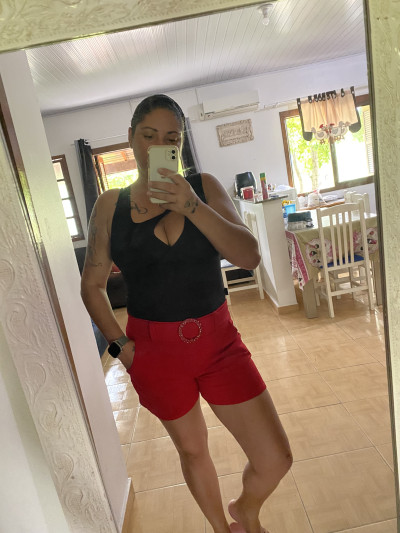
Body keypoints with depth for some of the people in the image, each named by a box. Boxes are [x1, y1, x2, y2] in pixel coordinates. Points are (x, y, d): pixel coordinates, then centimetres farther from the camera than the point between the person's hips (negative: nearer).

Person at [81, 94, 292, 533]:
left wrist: (191, 206, -23)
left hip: (218, 340, 1)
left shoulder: (204, 187, -3)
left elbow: (250, 256, -13)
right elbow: (92, 285, 4)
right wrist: (120, 344, -5)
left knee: (275, 459, 4)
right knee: (192, 449, 21)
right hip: (156, 351, 0)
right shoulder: (110, 205, -3)